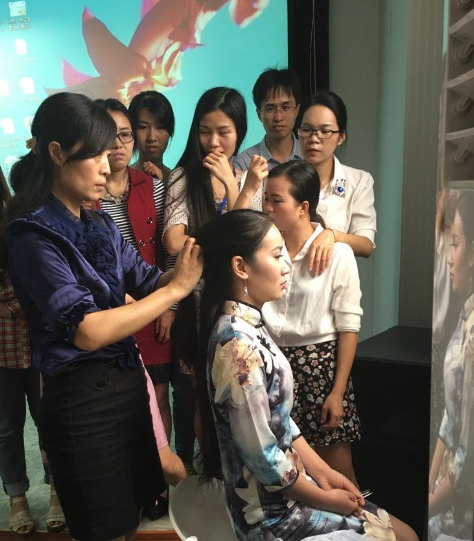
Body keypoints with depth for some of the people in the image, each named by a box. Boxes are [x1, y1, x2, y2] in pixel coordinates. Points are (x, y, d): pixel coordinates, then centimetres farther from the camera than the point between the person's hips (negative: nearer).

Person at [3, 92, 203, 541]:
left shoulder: (100, 226, 7)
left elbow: (148, 281, 6)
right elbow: (87, 331, -25)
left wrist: (193, 266, -13)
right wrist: (176, 288, -22)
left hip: (128, 385, 7)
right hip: (83, 403, -7)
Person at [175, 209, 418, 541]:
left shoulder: (248, 326, 1)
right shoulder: (240, 346, -28)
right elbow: (263, 457, -24)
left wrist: (324, 473, 6)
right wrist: (326, 498, -10)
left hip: (286, 487, 8)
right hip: (272, 511, -8)